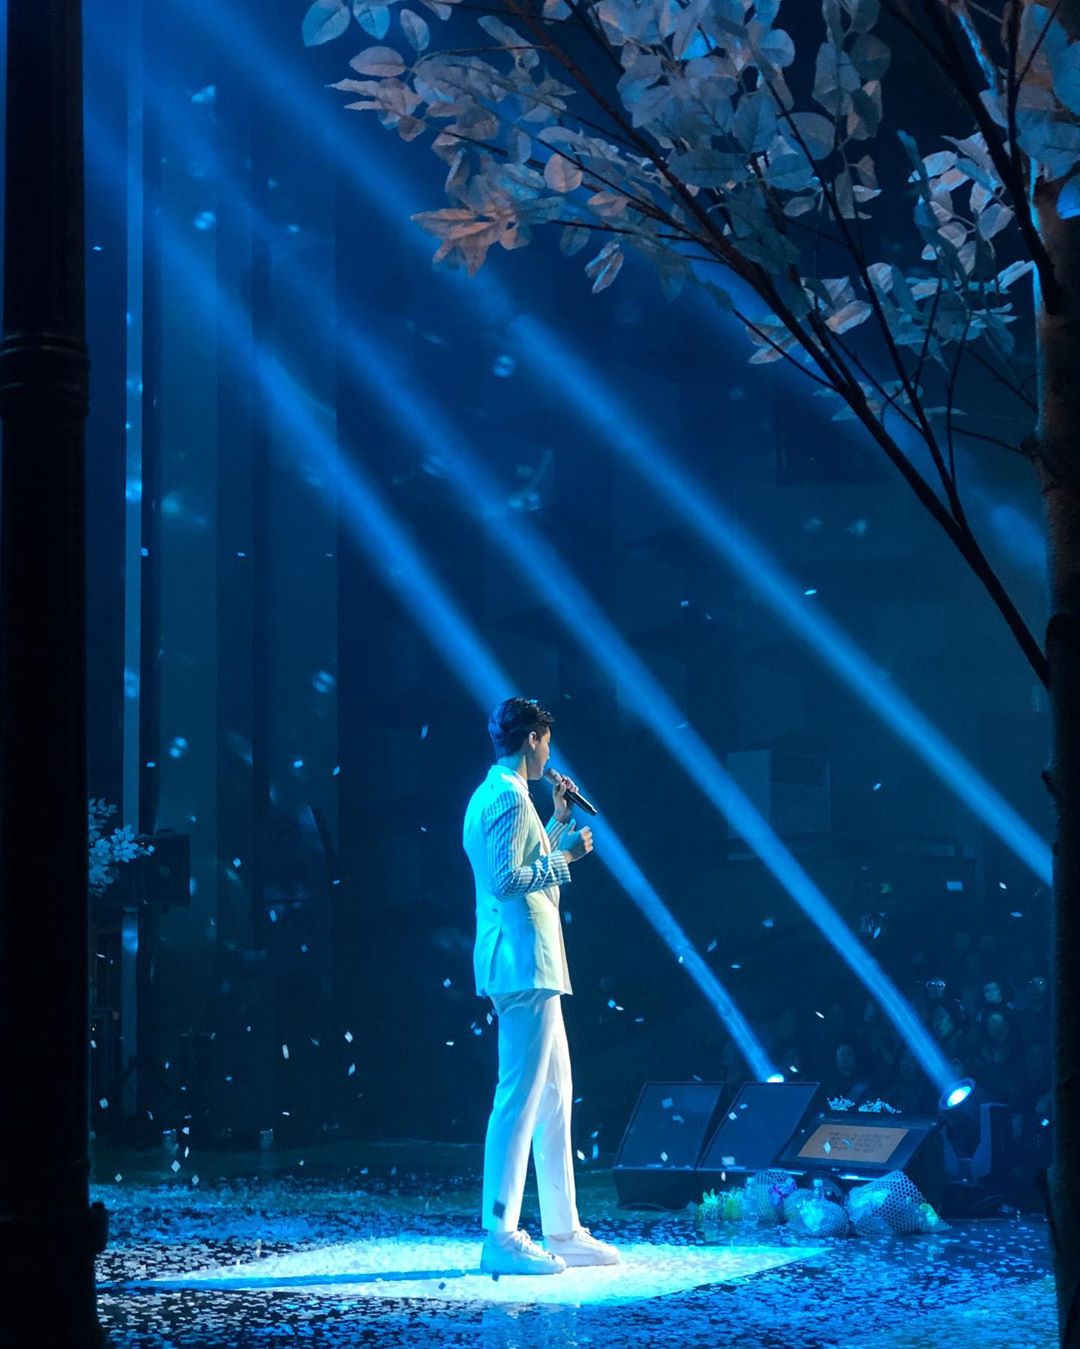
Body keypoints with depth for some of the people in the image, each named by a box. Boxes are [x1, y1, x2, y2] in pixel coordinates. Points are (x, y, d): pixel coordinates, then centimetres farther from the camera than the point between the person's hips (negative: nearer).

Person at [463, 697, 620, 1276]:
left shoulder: (491, 795, 20)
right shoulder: (509, 797, -12)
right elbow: (506, 880, -22)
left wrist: (559, 821, 27)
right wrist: (563, 857, -12)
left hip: (529, 966, 11)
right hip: (523, 964, -11)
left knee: (554, 1096, 13)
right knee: (520, 1097, -10)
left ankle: (563, 1230, 18)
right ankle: (501, 1239, -10)